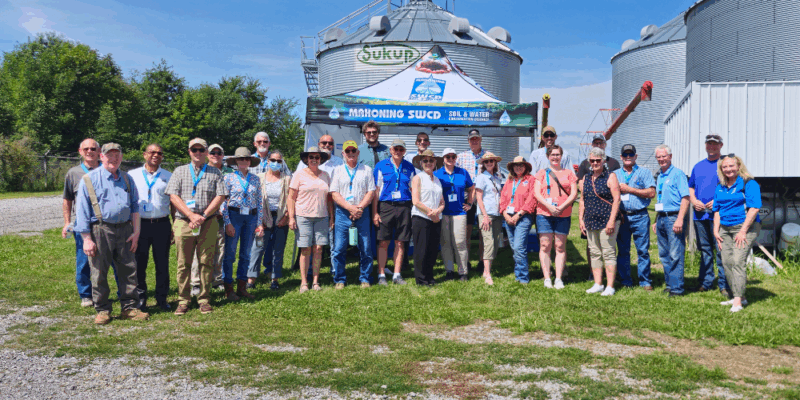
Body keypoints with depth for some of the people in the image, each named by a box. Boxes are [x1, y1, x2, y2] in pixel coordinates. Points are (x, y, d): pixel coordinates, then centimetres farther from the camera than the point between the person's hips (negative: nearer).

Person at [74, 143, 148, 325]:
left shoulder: (127, 179, 14)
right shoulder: (90, 179, 1)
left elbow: (135, 205, 17)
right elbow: (82, 211, -2)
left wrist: (136, 231, 7)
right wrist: (87, 239, -9)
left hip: (125, 230, 4)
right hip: (100, 230, -4)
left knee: (129, 270, 5)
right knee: (99, 273, 3)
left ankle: (130, 308, 13)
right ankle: (102, 310, 15)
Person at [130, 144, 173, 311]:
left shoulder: (169, 177, 9)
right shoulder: (132, 175, 8)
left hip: (162, 224, 0)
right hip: (139, 224, 0)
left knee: (162, 264, 3)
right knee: (139, 263, 3)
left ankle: (162, 299, 14)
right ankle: (140, 298, 16)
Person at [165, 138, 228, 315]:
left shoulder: (215, 173, 11)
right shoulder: (179, 171, 12)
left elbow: (220, 196, 2)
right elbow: (173, 196, 2)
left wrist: (203, 216, -9)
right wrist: (191, 215, -11)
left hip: (208, 223, 0)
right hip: (183, 222, 0)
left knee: (206, 262, 1)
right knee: (183, 264, 1)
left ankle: (204, 299, 10)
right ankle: (183, 300, 10)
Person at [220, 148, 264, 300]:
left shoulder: (255, 179, 10)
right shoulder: (229, 177, 0)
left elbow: (260, 202, 11)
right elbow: (223, 201, -4)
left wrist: (260, 223, 5)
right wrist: (227, 223, -11)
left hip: (251, 217, 4)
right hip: (234, 215, -3)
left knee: (246, 254, 8)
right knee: (230, 253, -1)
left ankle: (242, 287, 18)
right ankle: (228, 289, 7)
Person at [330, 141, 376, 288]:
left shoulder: (367, 170, 10)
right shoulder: (337, 171, 10)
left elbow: (371, 192, 4)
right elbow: (334, 193, 1)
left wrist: (360, 207, -11)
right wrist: (350, 207, -11)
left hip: (362, 213, 0)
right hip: (342, 213, 0)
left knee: (365, 248, 0)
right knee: (339, 248, -2)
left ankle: (365, 279, 13)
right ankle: (339, 280, 9)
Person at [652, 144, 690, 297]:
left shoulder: (678, 174, -7)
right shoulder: (659, 176, 18)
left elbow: (685, 198, -14)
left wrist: (679, 219, -22)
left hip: (673, 217, -8)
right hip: (661, 218, 8)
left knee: (675, 255, -7)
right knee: (664, 254, 11)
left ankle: (676, 288, -3)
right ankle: (669, 284, 19)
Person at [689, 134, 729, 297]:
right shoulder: (698, 166, 18)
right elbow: (691, 187, 22)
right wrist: (693, 200, 2)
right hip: (700, 214, 5)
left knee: (720, 250, -7)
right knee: (704, 249, 11)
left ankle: (724, 285, -1)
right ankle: (705, 282, 18)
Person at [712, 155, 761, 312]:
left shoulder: (749, 184, -6)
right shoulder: (720, 187, 14)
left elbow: (754, 208, -13)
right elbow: (717, 210, 21)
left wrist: (743, 231, -17)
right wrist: (716, 230, 11)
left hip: (745, 227, -7)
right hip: (725, 229, 7)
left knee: (738, 261, -15)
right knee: (727, 261, 3)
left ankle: (738, 301, -15)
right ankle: (738, 296, 14)